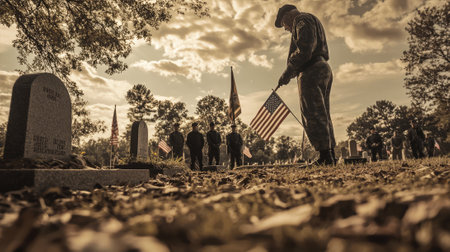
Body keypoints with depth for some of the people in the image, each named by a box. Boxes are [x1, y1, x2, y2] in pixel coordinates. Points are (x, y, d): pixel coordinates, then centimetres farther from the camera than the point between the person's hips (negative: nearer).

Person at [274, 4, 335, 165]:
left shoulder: (302, 20, 1)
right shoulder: (313, 23, 33)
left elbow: (304, 50, -16)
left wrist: (288, 72, -15)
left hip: (311, 71, -10)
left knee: (313, 116, -13)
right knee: (322, 115, 7)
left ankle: (325, 156, -15)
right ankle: (330, 155, 7)